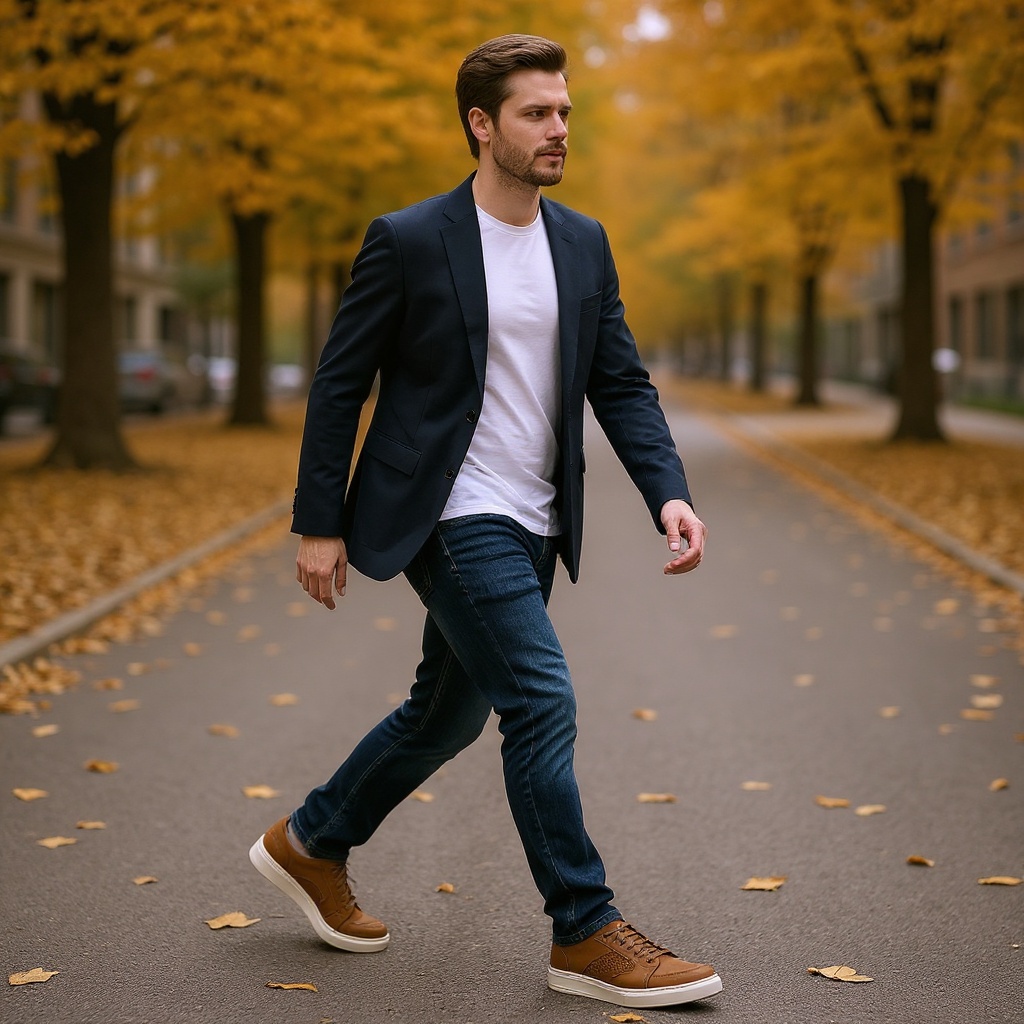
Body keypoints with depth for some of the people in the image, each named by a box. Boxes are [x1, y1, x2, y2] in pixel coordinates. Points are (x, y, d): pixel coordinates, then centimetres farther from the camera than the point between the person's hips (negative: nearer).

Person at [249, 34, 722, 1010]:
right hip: (453, 518, -7)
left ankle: (310, 843, 38)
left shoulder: (584, 244, 7)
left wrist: (668, 493, -9)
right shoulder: (408, 241, -9)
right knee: (542, 701, -13)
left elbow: (621, 383, 7)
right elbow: (338, 382, -5)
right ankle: (586, 934, -2)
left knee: (450, 710, 17)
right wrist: (318, 524, -6)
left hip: (533, 526, 7)